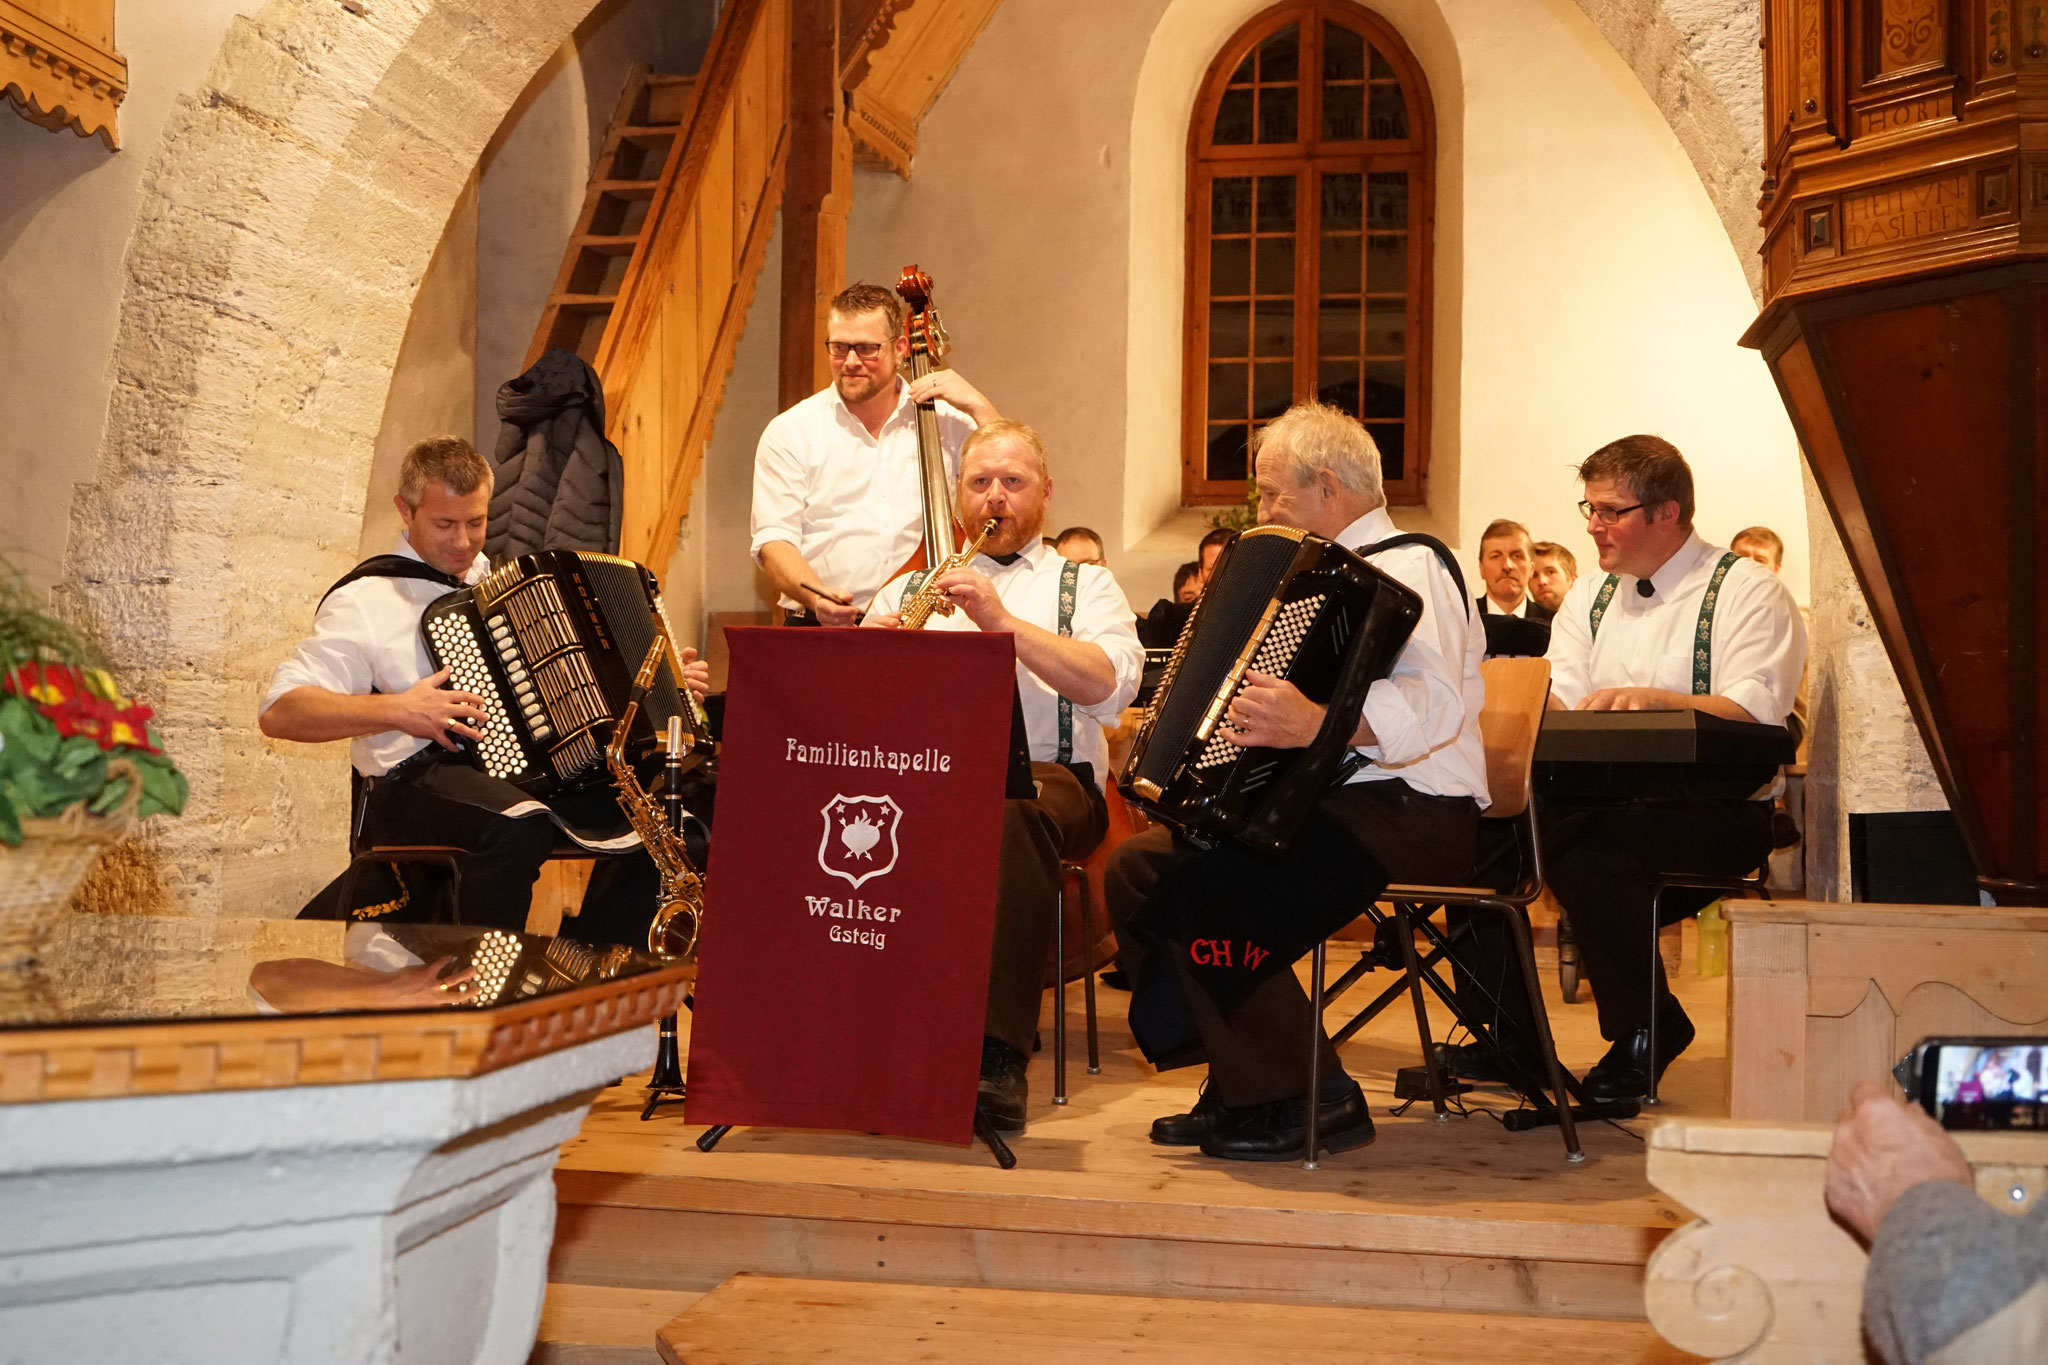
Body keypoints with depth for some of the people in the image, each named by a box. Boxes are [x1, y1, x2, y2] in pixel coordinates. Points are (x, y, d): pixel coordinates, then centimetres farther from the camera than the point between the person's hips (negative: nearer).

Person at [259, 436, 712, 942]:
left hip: (536, 772, 7)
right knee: (519, 824, -38)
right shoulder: (365, 600, 2)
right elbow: (278, 712, -7)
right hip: (421, 782, -7)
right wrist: (397, 710, -17)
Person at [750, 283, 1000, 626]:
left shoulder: (946, 421, 12)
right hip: (823, 627, -1)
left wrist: (978, 407, 1)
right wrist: (816, 596, -19)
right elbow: (773, 541, 0)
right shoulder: (790, 432, 7)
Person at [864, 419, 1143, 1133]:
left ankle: (999, 1054, -42)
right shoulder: (907, 588, 29)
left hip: (1046, 774, -2)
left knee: (1011, 814, -40)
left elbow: (1112, 684, -1)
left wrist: (1004, 621, -10)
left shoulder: (1084, 584, 20)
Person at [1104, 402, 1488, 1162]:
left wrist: (1315, 723, -44)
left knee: (1201, 884, -27)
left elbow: (1433, 704, -31)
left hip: (1411, 815, -10)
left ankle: (1310, 1100, -14)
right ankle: (1238, 1084, 3)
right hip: (1337, 804, 10)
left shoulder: (1405, 566, -11)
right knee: (1137, 864, 2)